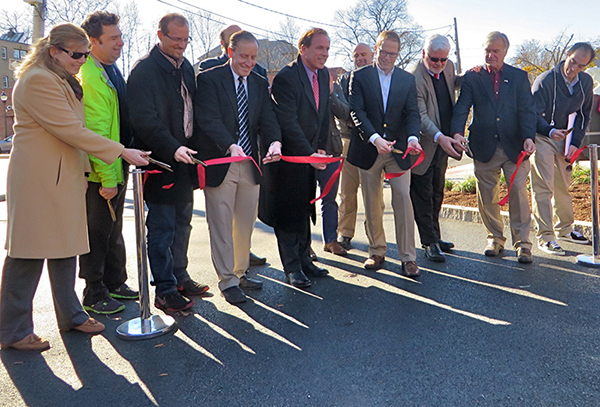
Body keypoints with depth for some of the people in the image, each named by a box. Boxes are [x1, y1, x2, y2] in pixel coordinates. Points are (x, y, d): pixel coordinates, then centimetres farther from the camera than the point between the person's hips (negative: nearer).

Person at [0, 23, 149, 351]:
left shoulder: (64, 81, 18)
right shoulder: (37, 80, -14)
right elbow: (71, 130, -19)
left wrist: (84, 168, 16)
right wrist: (122, 152, -17)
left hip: (64, 177, 9)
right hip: (39, 179, -9)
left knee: (65, 250, 13)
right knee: (28, 256, -1)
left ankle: (70, 315, 25)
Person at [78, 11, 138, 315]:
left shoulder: (112, 70, 12)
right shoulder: (87, 77, -18)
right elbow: (95, 133, -22)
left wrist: (119, 172, 17)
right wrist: (107, 178, -21)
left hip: (118, 167, 9)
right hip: (99, 175, -9)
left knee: (113, 230, 19)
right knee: (97, 233, 4)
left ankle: (115, 284, 33)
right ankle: (94, 295, 19)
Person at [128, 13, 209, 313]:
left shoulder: (186, 68, 15)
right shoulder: (144, 70, -9)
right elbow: (144, 120, -18)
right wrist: (172, 148, -29)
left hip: (184, 162, 8)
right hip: (160, 163, -8)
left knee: (182, 224, 15)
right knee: (162, 228, -1)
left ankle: (179, 277, 29)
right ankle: (165, 291, 9)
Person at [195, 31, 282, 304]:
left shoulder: (260, 84, 13)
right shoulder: (209, 79, -3)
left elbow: (268, 118, 3)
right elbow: (209, 119, -15)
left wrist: (274, 141, -19)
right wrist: (230, 146, -31)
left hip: (250, 165, 5)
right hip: (219, 162, -5)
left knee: (245, 224, 13)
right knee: (221, 226, 2)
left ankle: (241, 273, 29)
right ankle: (227, 280, 14)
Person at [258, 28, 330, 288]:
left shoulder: (323, 75, 8)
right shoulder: (286, 78, -17)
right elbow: (288, 123, -22)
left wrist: (320, 148, 6)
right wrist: (309, 154, -23)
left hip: (309, 154, 8)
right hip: (288, 156, -7)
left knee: (304, 210, 15)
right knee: (288, 212, 2)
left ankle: (304, 260, 27)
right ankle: (292, 267, 14)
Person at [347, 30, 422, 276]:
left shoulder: (408, 80, 9)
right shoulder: (359, 77, 3)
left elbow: (412, 113, 1)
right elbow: (357, 112, -8)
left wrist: (413, 137, -20)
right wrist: (375, 138, -23)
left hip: (398, 149, 1)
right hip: (369, 149, 0)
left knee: (403, 199, -7)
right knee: (372, 203, 7)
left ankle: (408, 258, 0)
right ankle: (377, 252, 22)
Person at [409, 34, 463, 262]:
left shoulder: (448, 67, 4)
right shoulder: (414, 77, -19)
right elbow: (419, 115, -26)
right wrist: (439, 137, -39)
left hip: (443, 143, 8)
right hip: (424, 146, -8)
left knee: (437, 192, 17)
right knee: (423, 196, 1)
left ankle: (434, 237, 30)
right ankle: (429, 243, 10)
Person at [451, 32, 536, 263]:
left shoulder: (519, 77, 8)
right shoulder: (472, 77, 7)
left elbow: (527, 110, 0)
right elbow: (461, 108, -5)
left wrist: (529, 137, -17)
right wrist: (457, 132, -24)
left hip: (514, 147, 0)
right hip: (484, 147, 1)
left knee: (518, 192, -5)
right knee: (487, 196, 7)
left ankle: (522, 243, 7)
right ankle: (495, 238, 25)